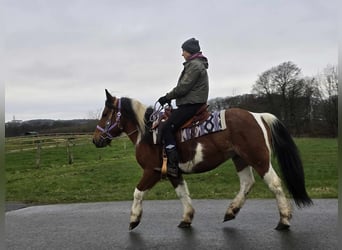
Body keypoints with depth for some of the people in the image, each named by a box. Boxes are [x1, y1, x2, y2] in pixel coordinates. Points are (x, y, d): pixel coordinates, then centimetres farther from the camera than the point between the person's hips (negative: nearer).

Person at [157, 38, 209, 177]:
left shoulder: (195, 65, -12)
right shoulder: (196, 64, 22)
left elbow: (183, 88, -18)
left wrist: (167, 97, -8)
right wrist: (169, 97, 14)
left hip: (191, 104, -11)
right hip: (191, 103, 11)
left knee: (167, 128, -17)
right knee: (169, 127, 13)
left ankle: (172, 166, -21)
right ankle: (172, 162, 14)